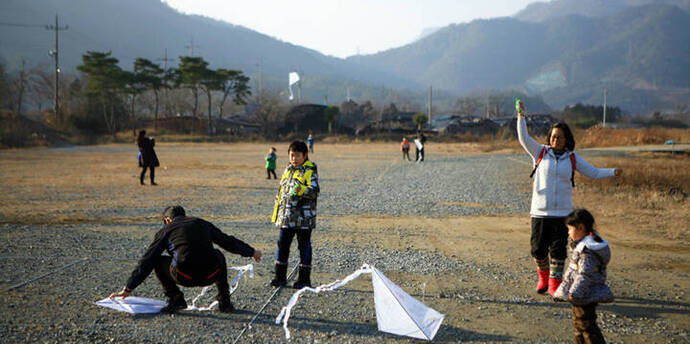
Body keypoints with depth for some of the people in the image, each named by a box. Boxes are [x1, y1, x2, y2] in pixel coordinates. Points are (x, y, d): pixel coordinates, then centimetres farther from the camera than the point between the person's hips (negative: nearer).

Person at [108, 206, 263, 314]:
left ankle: (176, 299, 10)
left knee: (157, 261, 23)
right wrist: (252, 252, 48)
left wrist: (127, 289, 20)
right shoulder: (203, 224, 25)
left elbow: (146, 262, 15)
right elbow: (228, 242, 33)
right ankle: (224, 301, 28)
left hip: (184, 277, -3)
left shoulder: (166, 230, 17)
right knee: (218, 255, 36)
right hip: (211, 276, 3)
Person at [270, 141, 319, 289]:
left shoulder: (309, 171, -7)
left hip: (304, 217, -6)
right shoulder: (288, 170, 15)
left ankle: (304, 279, 9)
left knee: (304, 246, 1)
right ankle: (280, 277, 17)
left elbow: (315, 191, -19)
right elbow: (281, 191, 23)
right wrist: (276, 212, 21)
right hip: (286, 216, 7)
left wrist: (302, 190, -38)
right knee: (282, 245, 8)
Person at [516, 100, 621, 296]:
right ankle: (544, 277, 30)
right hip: (540, 212, 0)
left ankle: (555, 285, 10)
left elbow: (594, 173, 15)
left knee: (558, 250, -1)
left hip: (562, 213, 0)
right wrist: (521, 116, -17)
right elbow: (524, 139, -7)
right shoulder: (541, 153, 4)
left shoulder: (573, 159, 8)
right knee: (538, 249, 3)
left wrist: (613, 172, 1)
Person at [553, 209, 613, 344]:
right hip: (581, 294, 11)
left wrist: (575, 292, -25)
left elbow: (585, 274, -27)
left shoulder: (587, 250, -24)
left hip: (585, 296, -11)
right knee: (578, 322, 20)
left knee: (585, 325, -4)